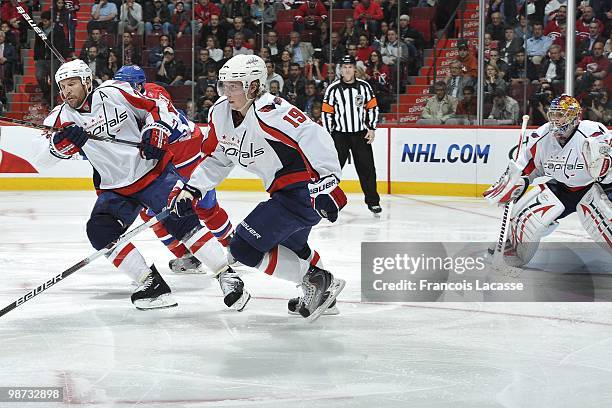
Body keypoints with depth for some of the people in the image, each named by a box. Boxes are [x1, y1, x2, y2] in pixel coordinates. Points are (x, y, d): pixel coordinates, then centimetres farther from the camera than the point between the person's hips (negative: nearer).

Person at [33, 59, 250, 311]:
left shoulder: (114, 94, -11)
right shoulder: (63, 116, -4)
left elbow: (157, 109, 0)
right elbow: (43, 159, -16)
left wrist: (155, 134, -17)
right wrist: (63, 139, -35)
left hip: (153, 172, -4)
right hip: (114, 188, 4)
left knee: (181, 220, -18)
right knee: (100, 231, -18)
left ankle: (227, 277, -13)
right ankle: (152, 284, -14)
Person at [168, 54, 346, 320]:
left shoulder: (269, 113, -26)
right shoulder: (221, 114, 2)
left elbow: (315, 139, -29)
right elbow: (216, 159, 14)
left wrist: (328, 184, -32)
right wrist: (190, 190, 4)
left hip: (304, 190, -10)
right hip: (282, 191, 10)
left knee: (244, 248, -13)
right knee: (289, 243, 34)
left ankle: (317, 280, -4)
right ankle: (322, 291, 57)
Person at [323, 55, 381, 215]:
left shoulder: (364, 86, 2)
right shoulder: (333, 89, -4)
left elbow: (373, 107, 7)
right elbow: (327, 112, -1)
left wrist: (371, 129, 0)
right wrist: (328, 135, -5)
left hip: (361, 134, 2)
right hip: (339, 134, -2)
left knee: (367, 168, 3)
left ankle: (373, 201, 12)